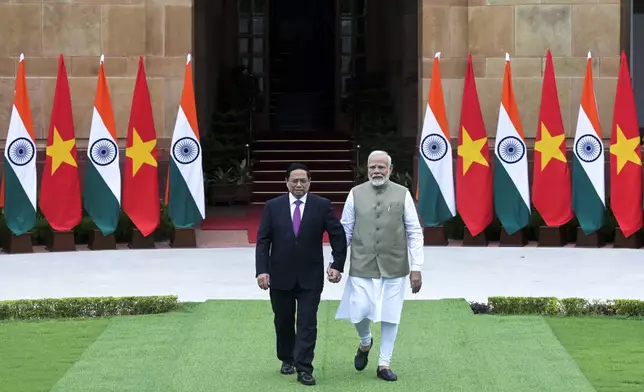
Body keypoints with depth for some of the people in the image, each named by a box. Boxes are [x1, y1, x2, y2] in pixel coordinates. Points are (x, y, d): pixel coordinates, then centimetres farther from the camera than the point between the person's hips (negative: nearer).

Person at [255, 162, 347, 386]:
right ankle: (287, 359, 31)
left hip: (310, 277, -1)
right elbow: (263, 241, -1)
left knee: (307, 323, -6)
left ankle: (304, 369, -5)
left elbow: (338, 236, 1)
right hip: (280, 275, 1)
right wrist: (261, 270, -10)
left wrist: (337, 265, -7)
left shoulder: (323, 206, -2)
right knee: (283, 322, 12)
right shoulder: (273, 206, 0)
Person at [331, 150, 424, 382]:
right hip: (362, 267, 0)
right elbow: (345, 230, 7)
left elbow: (414, 232, 1)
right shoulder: (356, 194, 1)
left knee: (390, 316, 5)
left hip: (394, 267, 0)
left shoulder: (403, 194, -1)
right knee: (359, 312, -5)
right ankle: (365, 343, 29)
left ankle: (384, 365, 18)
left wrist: (416, 267, -4)